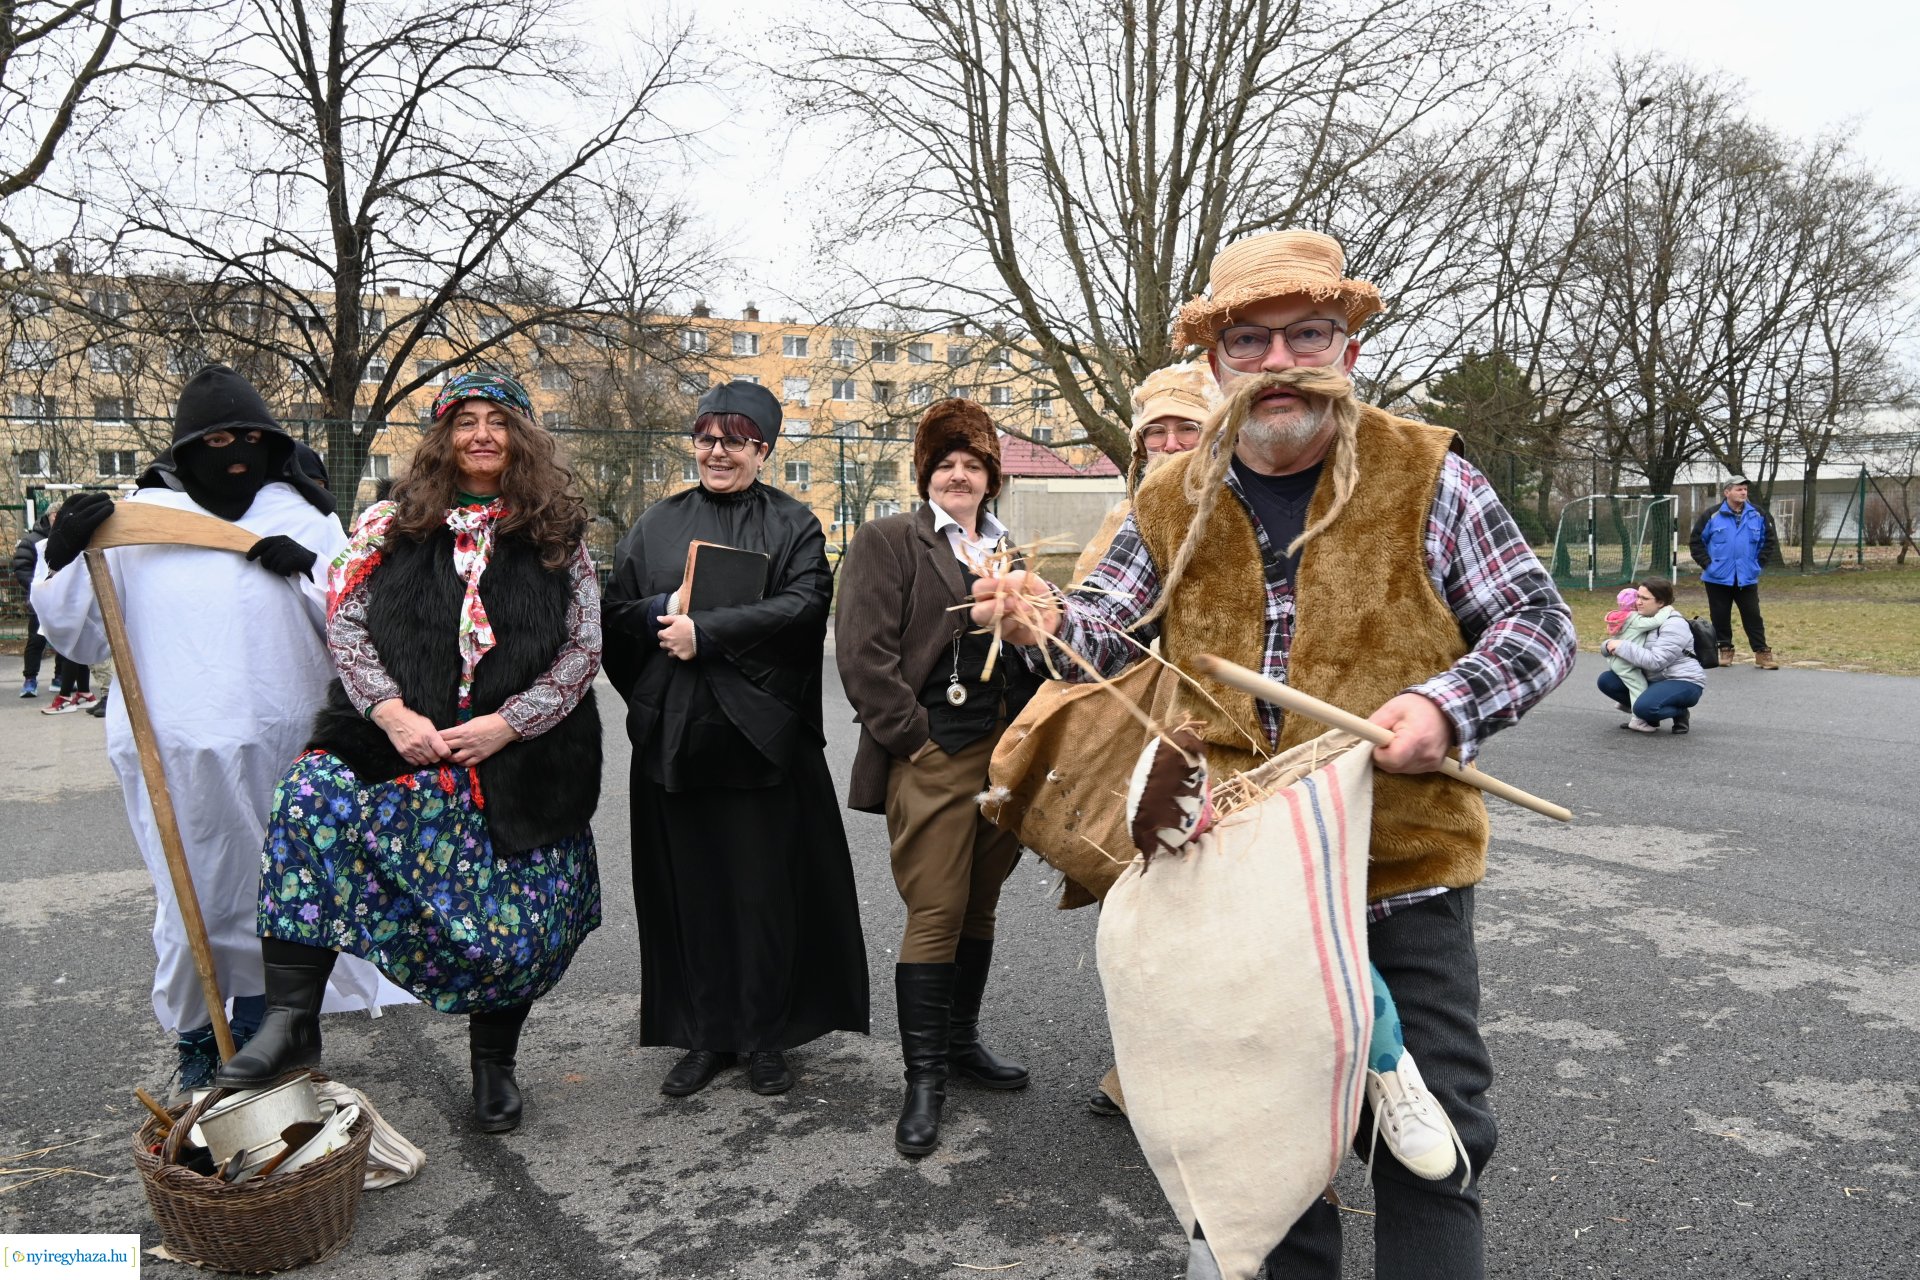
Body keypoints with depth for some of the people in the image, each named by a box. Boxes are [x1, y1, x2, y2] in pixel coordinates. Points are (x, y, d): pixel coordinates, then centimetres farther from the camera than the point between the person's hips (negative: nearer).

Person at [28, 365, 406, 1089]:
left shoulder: (302, 517, 9)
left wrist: (308, 572, -11)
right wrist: (63, 556, -4)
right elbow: (79, 637, 10)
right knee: (192, 900, 5)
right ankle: (194, 1040, 27)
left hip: (282, 751, 1)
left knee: (274, 895, 11)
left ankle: (257, 1032, 31)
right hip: (176, 752, -1)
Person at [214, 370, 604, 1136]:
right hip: (400, 748, 1)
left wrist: (507, 724, -12)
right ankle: (291, 1024, -17)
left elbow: (583, 649, -1)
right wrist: (390, 712, -13)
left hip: (518, 761, 0)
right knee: (312, 800, -26)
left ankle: (494, 1064, 29)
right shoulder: (393, 525, 7)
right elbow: (343, 621, 2)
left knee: (514, 921, 4)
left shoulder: (557, 535, 3)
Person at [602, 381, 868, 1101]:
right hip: (673, 731, 3)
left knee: (766, 886, 3)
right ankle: (704, 1036, 20)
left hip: (762, 729, -2)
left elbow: (805, 604, -11)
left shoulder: (793, 524, 5)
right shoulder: (659, 524, 14)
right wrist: (666, 609, -13)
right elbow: (616, 611, 8)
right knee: (690, 887, 7)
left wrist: (705, 631, -16)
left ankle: (766, 1037, 17)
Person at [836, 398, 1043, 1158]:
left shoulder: (1007, 551, 17)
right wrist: (914, 736, -12)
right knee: (935, 915, -3)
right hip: (931, 760, -6)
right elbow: (863, 654, -10)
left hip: (1003, 754, 6)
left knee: (979, 909, 15)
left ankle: (961, 1041, 31)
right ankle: (924, 1078, 9)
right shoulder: (888, 542, -1)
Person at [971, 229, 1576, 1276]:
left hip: (1405, 875, -3)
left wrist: (1447, 706, -22)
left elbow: (1539, 623, -3)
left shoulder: (1425, 478, -5)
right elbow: (1116, 632, 10)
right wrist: (1050, 620, -14)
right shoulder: (1172, 507, 4)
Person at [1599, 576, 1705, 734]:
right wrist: (1609, 645, -17)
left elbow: (1655, 661, -28)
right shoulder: (1640, 618, 7)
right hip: (1653, 680, 8)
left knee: (1644, 707, -34)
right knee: (1606, 680, -6)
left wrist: (1622, 647, -26)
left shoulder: (1674, 624, -17)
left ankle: (1681, 713, -3)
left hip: (1682, 683, -8)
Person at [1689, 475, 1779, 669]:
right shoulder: (1712, 515, -5)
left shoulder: (1758, 515, 3)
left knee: (1753, 616, 2)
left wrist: (1759, 564, 4)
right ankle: (1725, 651, 18)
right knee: (1720, 616, 6)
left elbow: (1770, 541, 12)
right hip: (1718, 579, -1)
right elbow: (1696, 542, 0)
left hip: (1747, 578, 1)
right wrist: (1707, 564, -5)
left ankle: (1762, 653, 6)